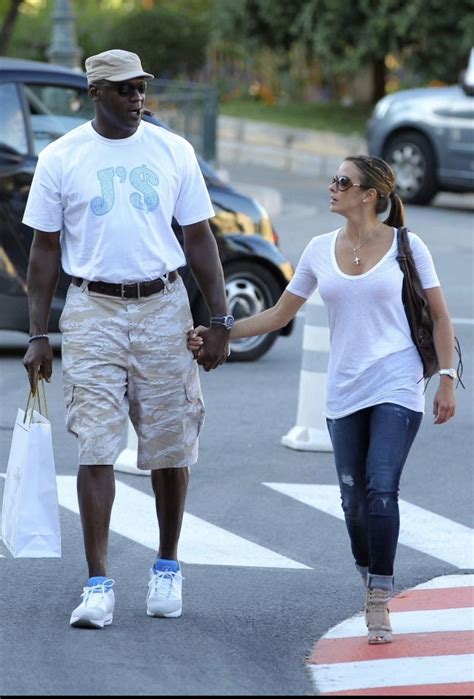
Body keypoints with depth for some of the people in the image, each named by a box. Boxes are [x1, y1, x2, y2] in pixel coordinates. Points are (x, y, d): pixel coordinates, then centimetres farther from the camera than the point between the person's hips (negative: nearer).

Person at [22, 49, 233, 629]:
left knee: (170, 450, 6)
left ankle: (167, 568, 23)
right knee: (95, 449, -7)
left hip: (163, 309, 2)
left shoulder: (173, 151, 5)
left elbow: (200, 239, 9)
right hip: (92, 312, -2)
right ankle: (98, 585, -7)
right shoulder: (61, 158, 1)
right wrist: (38, 335, 1)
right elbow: (45, 250, 5)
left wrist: (219, 320, 4)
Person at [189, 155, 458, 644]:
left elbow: (440, 317, 4)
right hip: (344, 393, 4)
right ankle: (372, 586, 20)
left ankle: (378, 604, -9)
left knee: (381, 490, -14)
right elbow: (279, 315, 14)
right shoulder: (321, 250, 8)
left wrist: (447, 378, -4)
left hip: (396, 388, -4)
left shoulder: (405, 247, -1)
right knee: (354, 500, 4)